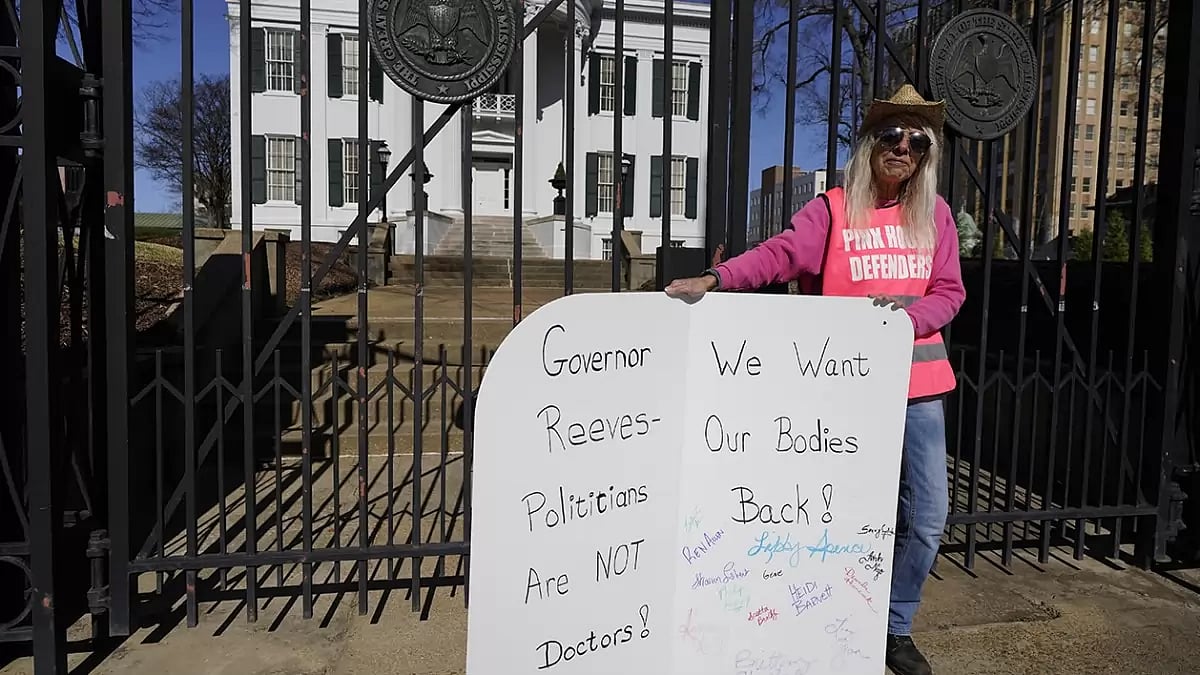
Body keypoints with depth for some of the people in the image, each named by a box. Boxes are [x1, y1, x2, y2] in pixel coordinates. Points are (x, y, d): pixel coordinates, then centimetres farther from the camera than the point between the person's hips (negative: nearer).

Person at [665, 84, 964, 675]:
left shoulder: (934, 214, 8)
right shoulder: (833, 210, -3)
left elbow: (949, 291, 7)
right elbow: (778, 254, -17)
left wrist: (908, 317, -14)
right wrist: (716, 278, -33)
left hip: (917, 379, 4)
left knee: (927, 515, 7)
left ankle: (894, 626, 28)